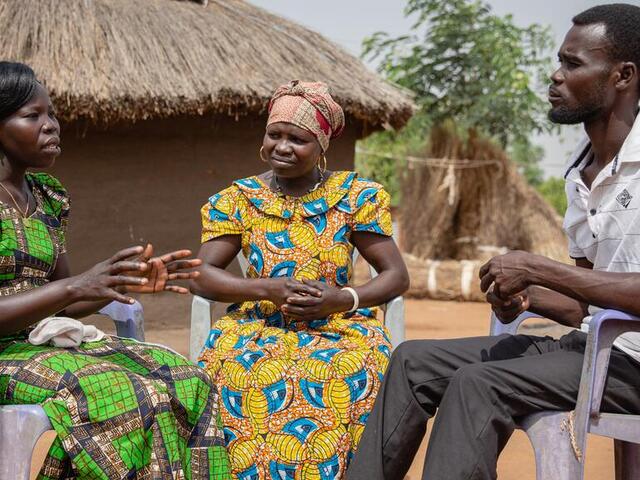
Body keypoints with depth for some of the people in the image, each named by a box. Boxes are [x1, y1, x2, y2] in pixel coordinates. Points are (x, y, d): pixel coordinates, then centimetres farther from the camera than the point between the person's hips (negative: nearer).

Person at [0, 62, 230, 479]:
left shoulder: (48, 198, 13)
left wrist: (132, 282, 1)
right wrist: (75, 287, -26)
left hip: (45, 342, 8)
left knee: (186, 382, -11)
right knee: (131, 399, -28)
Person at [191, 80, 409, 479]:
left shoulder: (355, 197, 1)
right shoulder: (239, 200, 3)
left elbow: (397, 276, 0)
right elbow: (201, 277, -4)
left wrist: (343, 298, -19)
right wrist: (269, 289, -20)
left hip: (339, 326, 0)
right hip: (259, 326, 1)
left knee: (351, 371, -33)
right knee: (246, 372, -33)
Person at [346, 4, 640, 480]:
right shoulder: (581, 173, 14)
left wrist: (538, 269, -18)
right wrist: (525, 295, -4)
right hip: (588, 344, 9)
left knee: (477, 383, -27)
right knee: (414, 360, 0)